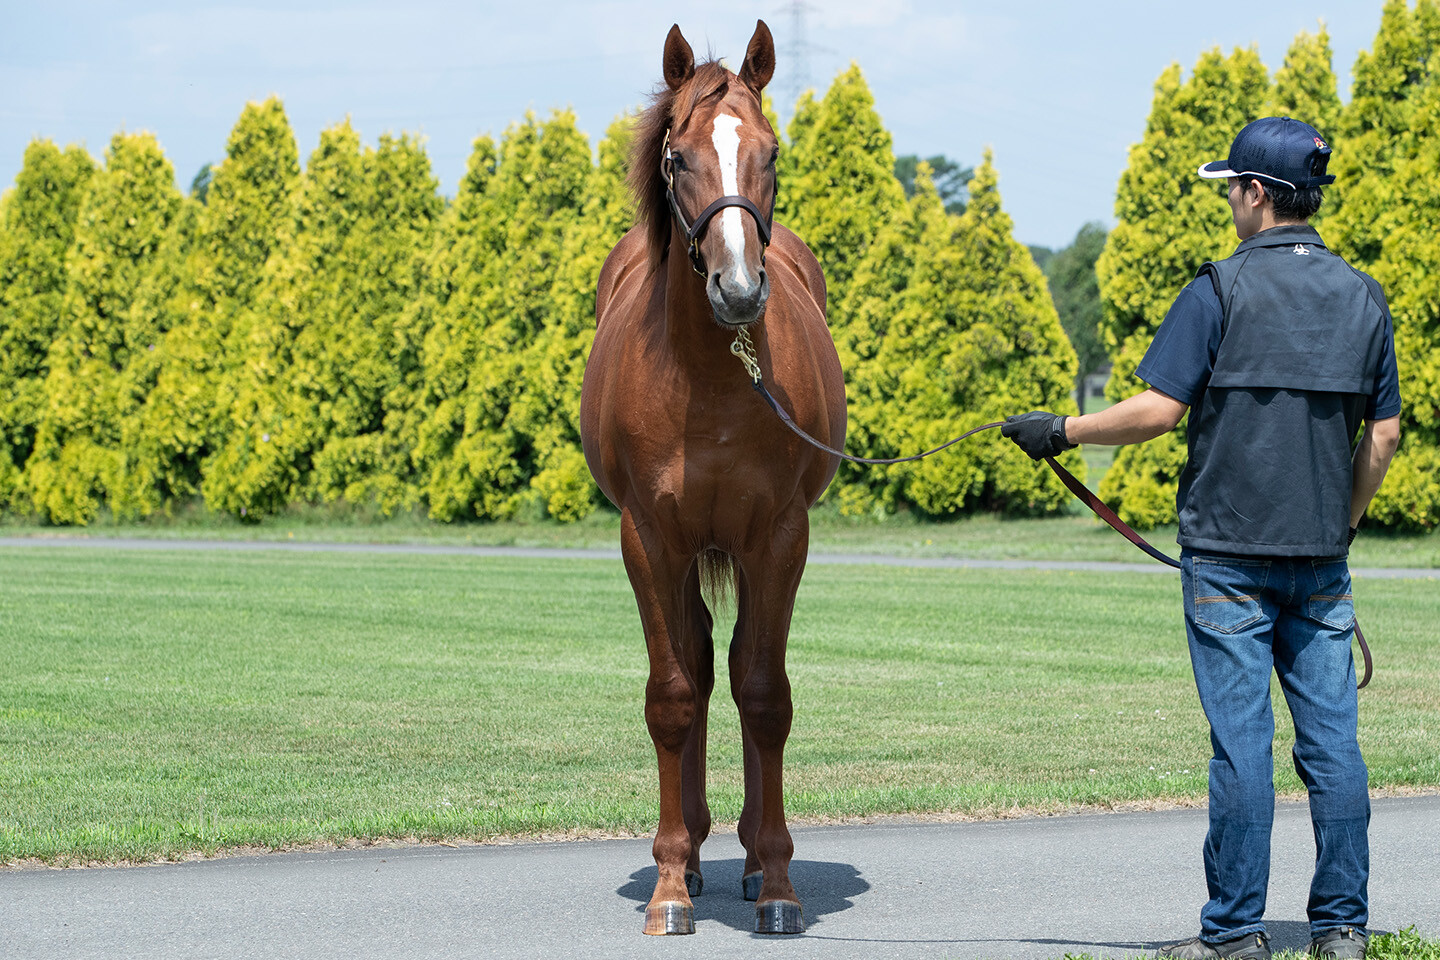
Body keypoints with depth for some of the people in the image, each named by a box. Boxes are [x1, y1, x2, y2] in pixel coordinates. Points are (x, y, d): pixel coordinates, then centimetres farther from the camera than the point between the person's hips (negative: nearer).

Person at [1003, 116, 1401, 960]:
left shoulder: (1223, 291, -9)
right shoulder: (1363, 298, 8)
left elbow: (1158, 410, -14)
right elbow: (1384, 433, 11)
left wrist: (1061, 432, -1)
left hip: (1230, 553, -4)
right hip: (1321, 559, 5)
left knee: (1242, 744, -2)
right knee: (1332, 740, 6)